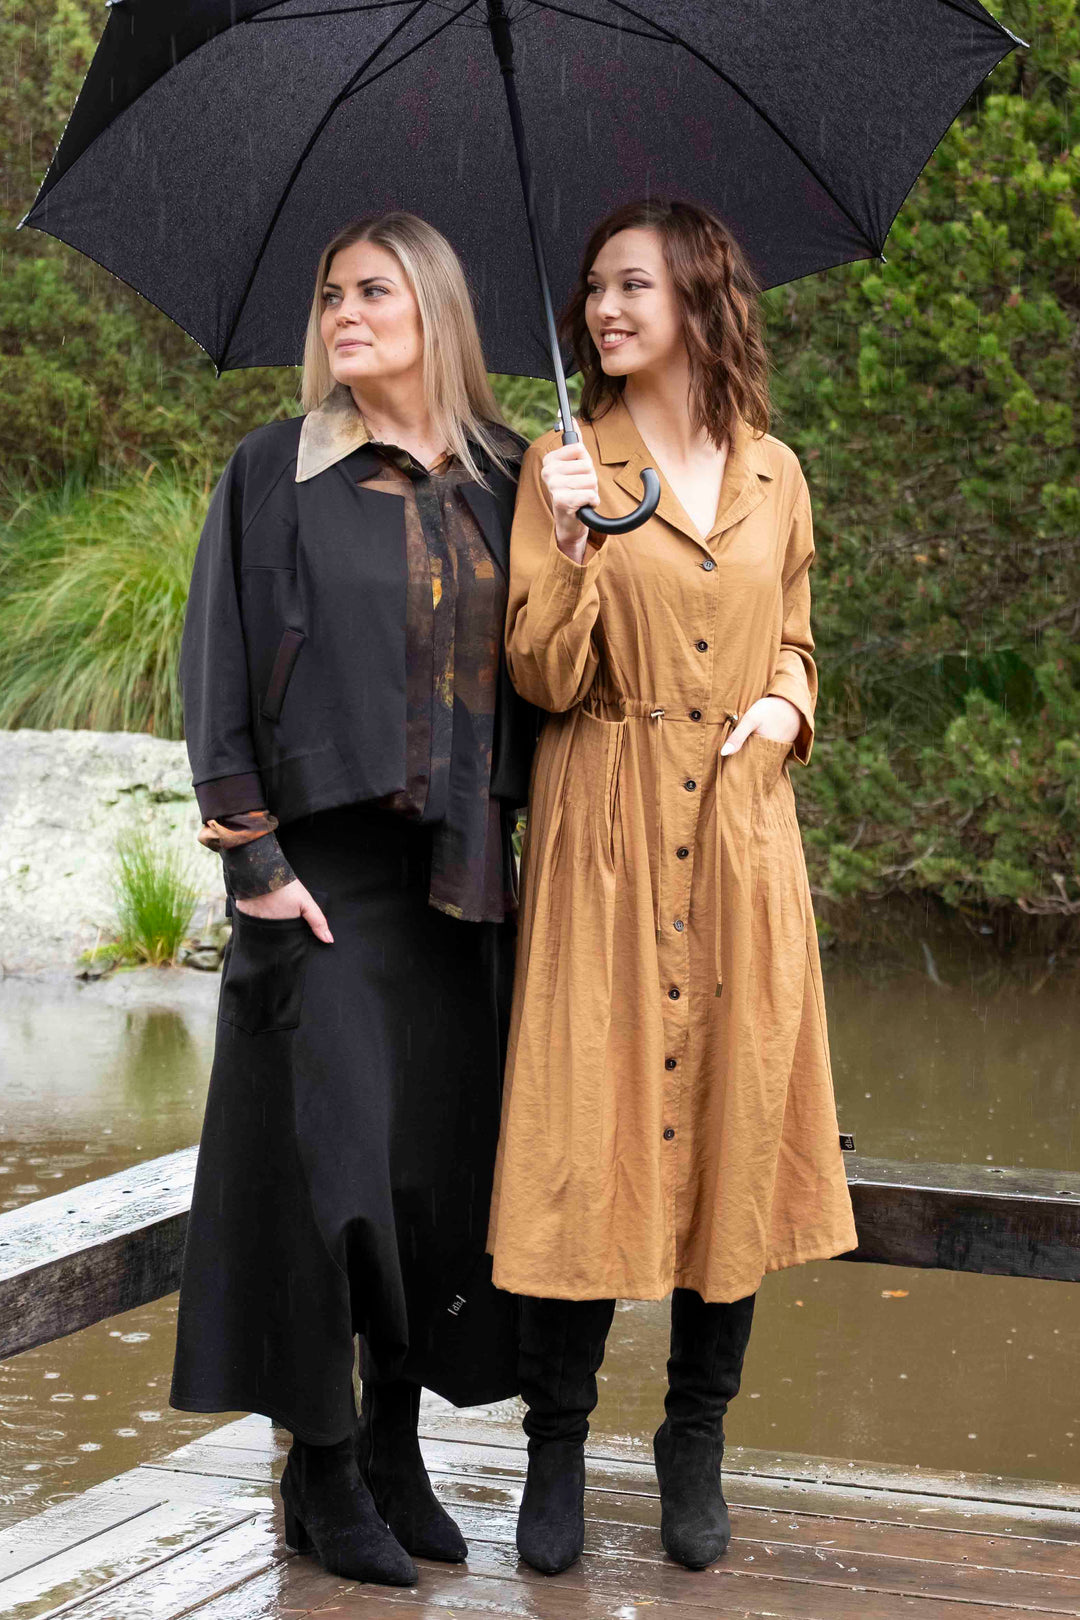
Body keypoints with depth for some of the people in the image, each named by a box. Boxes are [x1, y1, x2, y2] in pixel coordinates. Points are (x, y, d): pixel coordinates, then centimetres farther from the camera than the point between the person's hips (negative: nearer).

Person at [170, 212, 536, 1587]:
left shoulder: (499, 480, 10)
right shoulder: (276, 474, 0)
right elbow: (220, 668, -4)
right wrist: (252, 856, -10)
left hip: (461, 868, 4)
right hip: (325, 861, -4)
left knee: (446, 1150, 5)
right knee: (329, 1149, -5)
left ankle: (396, 1445, 18)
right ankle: (320, 1464, 7)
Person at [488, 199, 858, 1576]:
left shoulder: (773, 475, 10)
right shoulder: (566, 466, 1)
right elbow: (545, 677, -6)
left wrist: (787, 705, 1)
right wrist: (572, 539, -19)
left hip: (737, 833, 3)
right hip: (606, 835, -3)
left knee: (734, 1123, 4)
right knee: (589, 1122, -4)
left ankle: (696, 1443, 18)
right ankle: (557, 1446, 10)